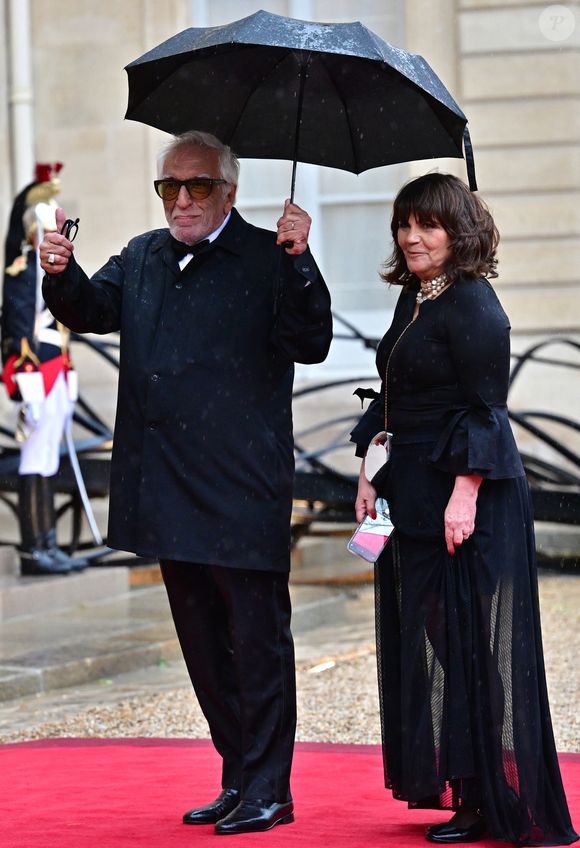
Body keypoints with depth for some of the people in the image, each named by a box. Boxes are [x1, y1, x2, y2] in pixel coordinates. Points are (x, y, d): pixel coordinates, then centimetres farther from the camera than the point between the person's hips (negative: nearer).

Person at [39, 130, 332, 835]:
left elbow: (311, 345, -15)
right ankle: (238, 781, 27)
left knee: (257, 639, 0)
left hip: (242, 495, -7)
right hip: (170, 497, 7)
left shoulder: (267, 260, -6)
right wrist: (62, 274, -12)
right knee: (203, 643, 15)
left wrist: (297, 262, -28)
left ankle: (268, 789, 9)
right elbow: (90, 311, 8)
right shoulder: (142, 258, 14)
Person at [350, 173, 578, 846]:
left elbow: (485, 410, -16)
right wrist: (369, 475, 14)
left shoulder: (472, 305, -13)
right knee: (422, 637, 10)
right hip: (413, 492, 9)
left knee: (470, 641, -5)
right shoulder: (411, 299, 13)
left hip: (468, 495, -9)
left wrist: (466, 494, -21)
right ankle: (452, 785, 16)